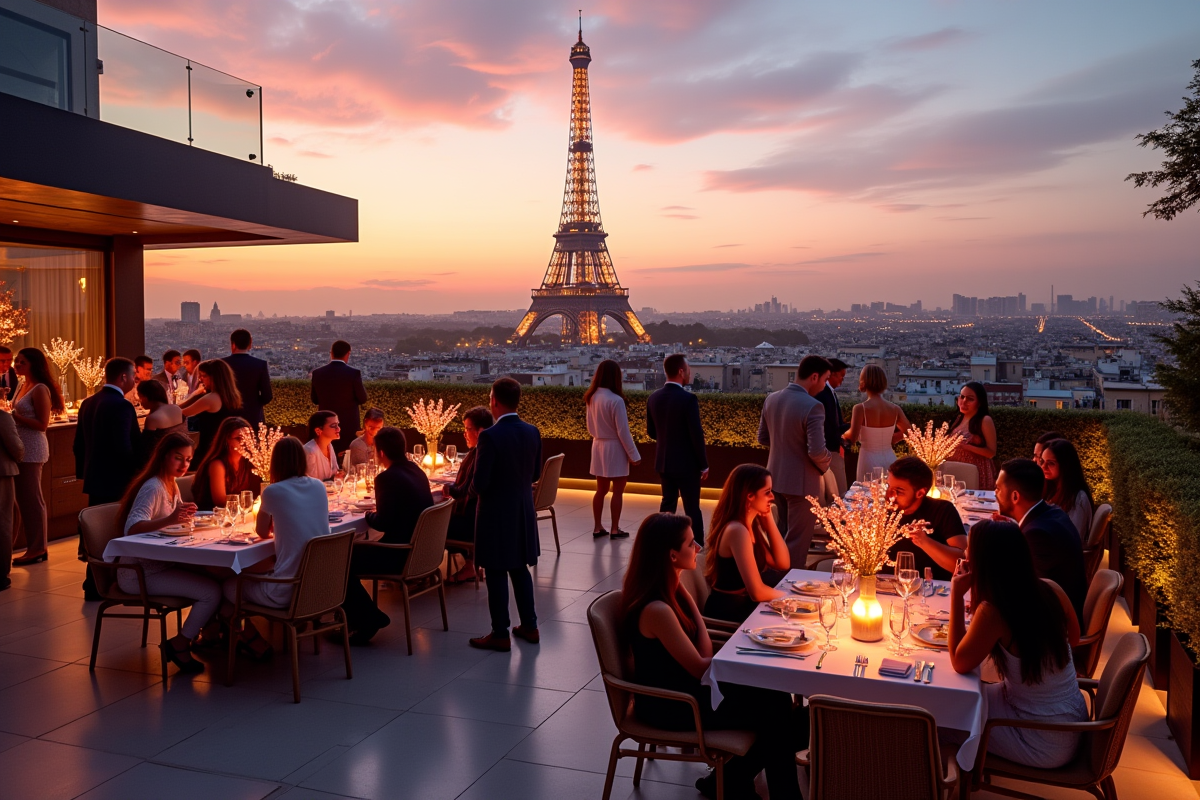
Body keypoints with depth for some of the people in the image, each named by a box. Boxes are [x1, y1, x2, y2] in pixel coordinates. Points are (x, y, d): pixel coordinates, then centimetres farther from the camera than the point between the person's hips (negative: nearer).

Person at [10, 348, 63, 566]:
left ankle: (37, 549, 6)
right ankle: (35, 545, 20)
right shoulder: (24, 386, 12)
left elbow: (42, 424, -16)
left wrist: (16, 417, -20)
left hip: (32, 449, -9)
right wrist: (12, 417, -1)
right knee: (23, 498, 13)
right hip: (21, 447, 9)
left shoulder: (40, 389, -13)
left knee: (31, 499, -2)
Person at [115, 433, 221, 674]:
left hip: (159, 564, 9)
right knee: (211, 592, -20)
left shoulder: (172, 484, 10)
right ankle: (179, 645, -1)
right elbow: (132, 528, -32)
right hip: (139, 573, -9)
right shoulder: (153, 488, -18)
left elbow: (178, 519, 19)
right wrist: (169, 520, -47)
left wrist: (185, 515, -2)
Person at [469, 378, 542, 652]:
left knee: (496, 573, 4)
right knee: (520, 569, 18)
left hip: (496, 513, -6)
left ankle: (500, 635, 12)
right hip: (523, 512, 6)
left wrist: (473, 487, 2)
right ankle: (529, 626, 26)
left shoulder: (490, 436, -21)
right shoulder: (532, 432, -1)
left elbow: (480, 482, -20)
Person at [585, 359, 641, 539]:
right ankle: (615, 529, 11)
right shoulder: (616, 400, -20)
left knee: (601, 489, 15)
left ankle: (597, 527, 20)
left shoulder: (591, 397, 2)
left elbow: (590, 427, 9)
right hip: (615, 448, -7)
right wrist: (634, 454, -11)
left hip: (598, 446, 7)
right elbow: (622, 431, -18)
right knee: (617, 491, 5)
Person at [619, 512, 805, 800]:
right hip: (670, 705, -8)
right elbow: (700, 667, -19)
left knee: (775, 697, -1)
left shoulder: (670, 589, 1)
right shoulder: (656, 610, -28)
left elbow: (703, 650, -2)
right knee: (774, 710, -6)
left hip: (685, 687, 9)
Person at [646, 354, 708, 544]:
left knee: (667, 504, 16)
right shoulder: (688, 399, -19)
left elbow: (651, 432, 8)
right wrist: (704, 466, -9)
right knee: (692, 508, 4)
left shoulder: (654, 398, 1)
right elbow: (696, 435, -18)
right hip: (686, 464, -6)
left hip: (663, 462, 6)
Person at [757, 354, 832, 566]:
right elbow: (817, 452, -26)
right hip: (802, 482, -7)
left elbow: (763, 438, 9)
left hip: (776, 477, 7)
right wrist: (824, 466, -5)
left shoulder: (771, 399, 0)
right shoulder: (813, 406, -23)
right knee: (797, 542, 7)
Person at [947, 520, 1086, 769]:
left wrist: (956, 595, -19)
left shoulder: (992, 611, -29)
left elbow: (959, 663, -16)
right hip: (1073, 716, 7)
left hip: (1046, 743, -7)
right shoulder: (1051, 590, -9)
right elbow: (1073, 637, 10)